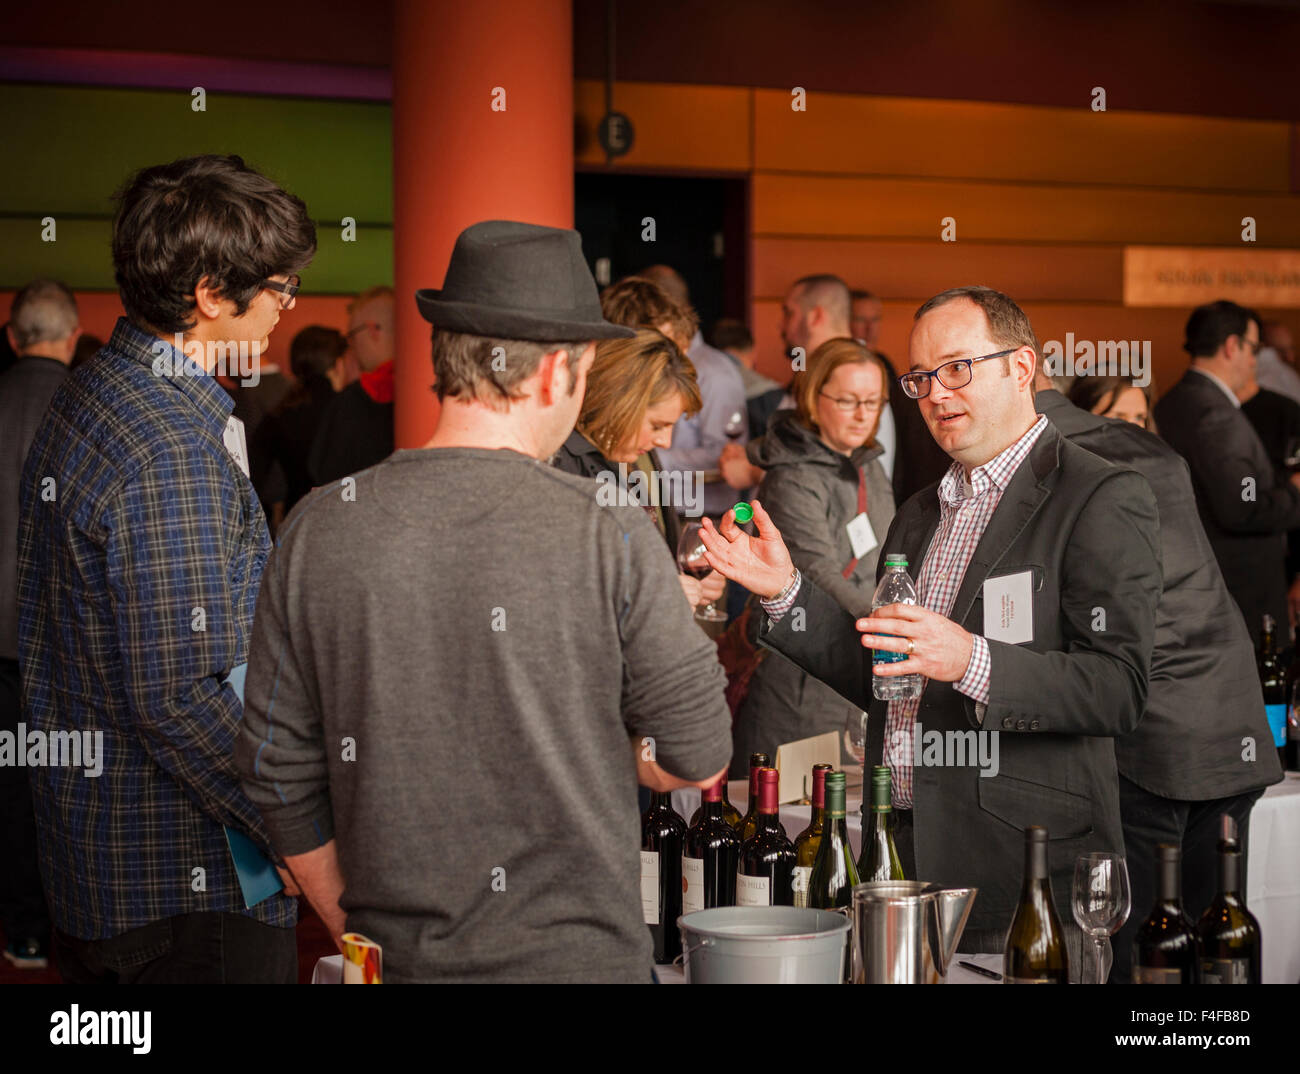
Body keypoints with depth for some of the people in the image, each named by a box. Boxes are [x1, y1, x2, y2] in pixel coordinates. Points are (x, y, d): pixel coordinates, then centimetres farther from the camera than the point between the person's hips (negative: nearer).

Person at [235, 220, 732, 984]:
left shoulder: (318, 530, -4)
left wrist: (354, 935, 14)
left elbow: (279, 775, 3)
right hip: (577, 951, -3)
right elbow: (699, 758, -7)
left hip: (394, 955, 3)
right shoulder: (608, 533, -13)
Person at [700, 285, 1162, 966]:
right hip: (907, 856, 7)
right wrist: (786, 591, 8)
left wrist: (973, 662, -28)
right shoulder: (918, 516, 18)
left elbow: (1120, 688, -16)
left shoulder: (1102, 499, -7)